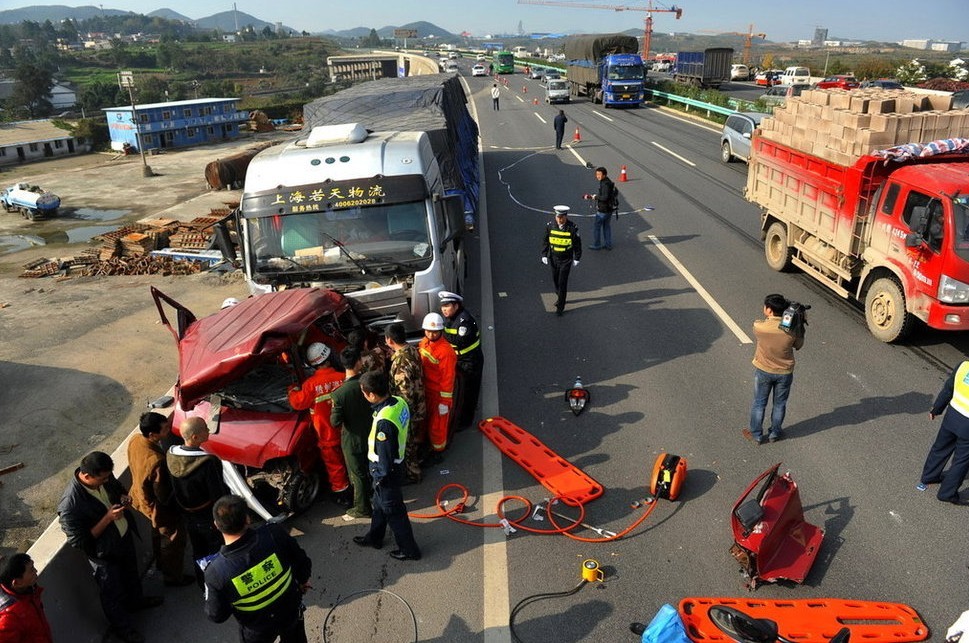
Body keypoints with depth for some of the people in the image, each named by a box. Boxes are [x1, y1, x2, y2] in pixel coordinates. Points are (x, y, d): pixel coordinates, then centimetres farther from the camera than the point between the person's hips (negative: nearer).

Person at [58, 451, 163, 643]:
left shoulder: (104, 477, -19)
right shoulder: (69, 506, -38)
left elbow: (117, 488, 5)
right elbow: (79, 542, -28)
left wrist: (124, 497, -17)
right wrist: (107, 518, -34)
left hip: (125, 535, 6)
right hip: (104, 554, -6)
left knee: (131, 571, 33)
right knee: (113, 593, 19)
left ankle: (135, 600, 63)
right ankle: (123, 628, 46)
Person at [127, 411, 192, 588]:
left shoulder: (134, 441, -19)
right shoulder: (156, 462, -43)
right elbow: (164, 497, -29)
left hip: (142, 498, 8)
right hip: (160, 508, -8)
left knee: (158, 534, 33)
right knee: (174, 541, 18)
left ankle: (161, 564, 57)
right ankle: (173, 577, 39)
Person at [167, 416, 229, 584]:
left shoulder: (171, 455, -15)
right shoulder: (208, 463, -36)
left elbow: (171, 488, 0)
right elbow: (219, 495, -26)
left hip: (188, 517, 6)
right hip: (210, 519, -6)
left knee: (198, 551, 28)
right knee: (217, 553, 18)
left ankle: (202, 583, 47)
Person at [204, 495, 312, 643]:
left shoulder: (216, 571, -32)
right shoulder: (274, 534, -30)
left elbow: (216, 615, -16)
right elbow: (303, 563, -13)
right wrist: (303, 580, 9)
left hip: (258, 630, -1)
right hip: (291, 610, 1)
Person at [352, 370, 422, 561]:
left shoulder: (384, 421, -36)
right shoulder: (399, 402, -10)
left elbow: (384, 455, -26)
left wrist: (381, 476, -10)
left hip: (385, 470, -9)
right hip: (395, 462, 9)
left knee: (393, 510, 11)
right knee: (379, 503, 27)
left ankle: (409, 549, 28)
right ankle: (374, 537, 48)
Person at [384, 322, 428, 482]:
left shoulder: (401, 362, -34)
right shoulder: (412, 349, -5)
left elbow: (405, 392, -29)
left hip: (408, 409, -9)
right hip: (419, 405, 9)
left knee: (407, 442, 12)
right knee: (417, 435, 29)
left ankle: (412, 474, 30)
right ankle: (419, 459, 50)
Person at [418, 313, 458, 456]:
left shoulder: (446, 351, -28)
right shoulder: (424, 342, -3)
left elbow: (448, 379, -22)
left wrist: (445, 402, -18)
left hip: (439, 393, -7)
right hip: (425, 390, 7)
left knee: (437, 424, 10)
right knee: (427, 419, 25)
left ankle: (438, 449, 33)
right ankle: (428, 443, 48)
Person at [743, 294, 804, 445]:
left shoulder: (759, 326, -24)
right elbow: (798, 345, -1)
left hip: (763, 371, -1)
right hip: (785, 373, 1)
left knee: (759, 403, 17)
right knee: (779, 404, 21)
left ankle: (756, 434, 29)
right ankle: (775, 433, 37)